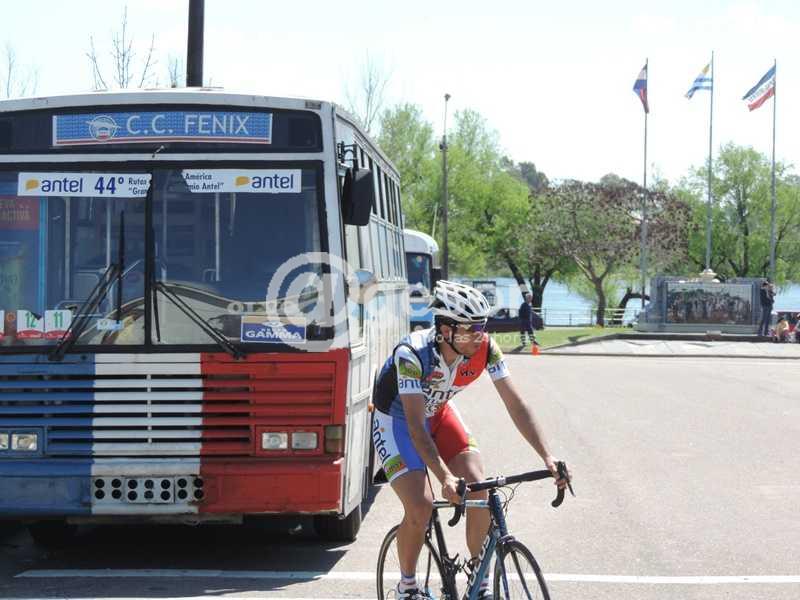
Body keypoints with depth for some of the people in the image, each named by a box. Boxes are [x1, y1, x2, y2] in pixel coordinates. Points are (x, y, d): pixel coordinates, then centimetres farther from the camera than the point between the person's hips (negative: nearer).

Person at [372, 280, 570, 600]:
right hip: (397, 420, -4)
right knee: (420, 506, -20)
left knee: (478, 488, -16)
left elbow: (515, 404, -22)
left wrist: (548, 457, -32)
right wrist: (445, 477, -50)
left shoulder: (485, 348, -24)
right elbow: (415, 425, -39)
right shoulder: (412, 353, -36)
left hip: (439, 413, 4)